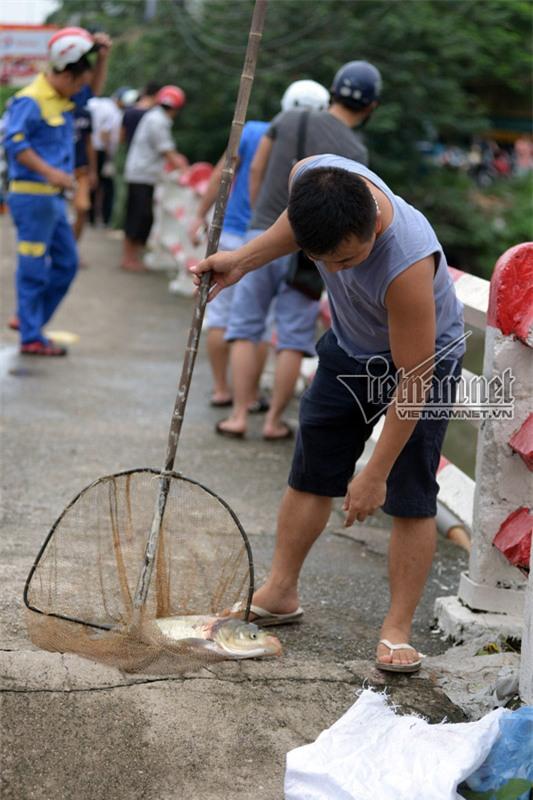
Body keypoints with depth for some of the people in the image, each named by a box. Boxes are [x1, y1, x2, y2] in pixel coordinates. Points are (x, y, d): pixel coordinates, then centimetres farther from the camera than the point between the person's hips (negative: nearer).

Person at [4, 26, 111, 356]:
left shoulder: (62, 98, 13)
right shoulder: (30, 101, -15)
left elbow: (94, 86, 29)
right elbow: (15, 142, -24)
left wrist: (103, 56, 11)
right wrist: (50, 172, -29)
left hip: (53, 197, 10)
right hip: (33, 196, -10)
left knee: (67, 263, 15)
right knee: (34, 269, -3)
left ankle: (28, 319, 25)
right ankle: (31, 338, 4)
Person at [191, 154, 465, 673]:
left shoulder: (407, 264, -43)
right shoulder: (311, 177, -28)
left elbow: (413, 382, -33)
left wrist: (375, 474, -26)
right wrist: (241, 261, -1)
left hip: (422, 357, -6)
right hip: (350, 346, 6)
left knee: (410, 496, -8)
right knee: (310, 473, 11)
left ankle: (397, 630, 2)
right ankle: (280, 594, 24)